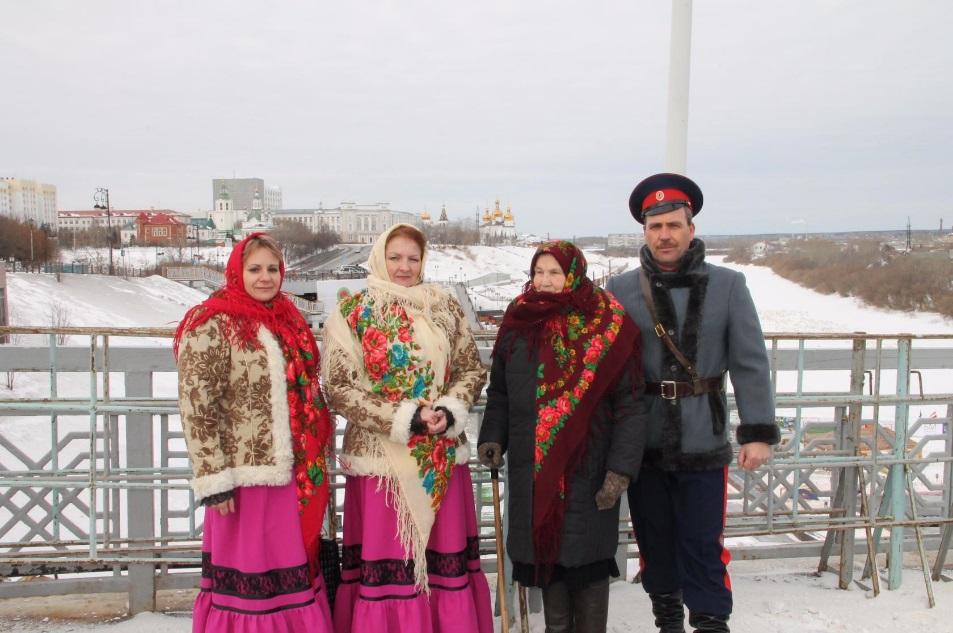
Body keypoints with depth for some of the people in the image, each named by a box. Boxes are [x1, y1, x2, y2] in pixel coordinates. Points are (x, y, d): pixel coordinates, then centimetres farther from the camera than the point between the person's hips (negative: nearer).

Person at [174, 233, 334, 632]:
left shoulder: (288, 321, 12)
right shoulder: (213, 325, -9)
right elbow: (196, 407, -13)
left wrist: (315, 462, 16)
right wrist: (214, 478, -16)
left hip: (293, 473, 7)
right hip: (245, 476, -6)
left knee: (294, 570, 14)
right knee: (248, 576, 5)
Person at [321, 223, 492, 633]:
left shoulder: (445, 307, 7)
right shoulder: (351, 314, -2)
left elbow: (472, 369, 9)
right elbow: (338, 388, -7)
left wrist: (451, 411, -10)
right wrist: (402, 419, -15)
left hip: (443, 459, 3)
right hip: (380, 458, -3)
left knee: (447, 559, 9)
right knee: (384, 563, 3)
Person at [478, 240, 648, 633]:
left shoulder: (608, 326, -7)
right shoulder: (518, 323, 5)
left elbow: (630, 404, -9)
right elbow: (499, 391, 13)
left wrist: (622, 468, -16)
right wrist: (492, 437, -1)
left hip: (587, 469, -3)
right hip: (532, 471, 4)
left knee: (586, 558, 4)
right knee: (544, 550, 12)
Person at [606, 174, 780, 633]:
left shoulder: (728, 286, -3)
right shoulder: (620, 291, -1)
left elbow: (750, 364, -2)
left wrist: (758, 432, -6)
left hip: (703, 443, -2)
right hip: (642, 443, 2)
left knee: (702, 544, 5)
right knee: (654, 540, 15)